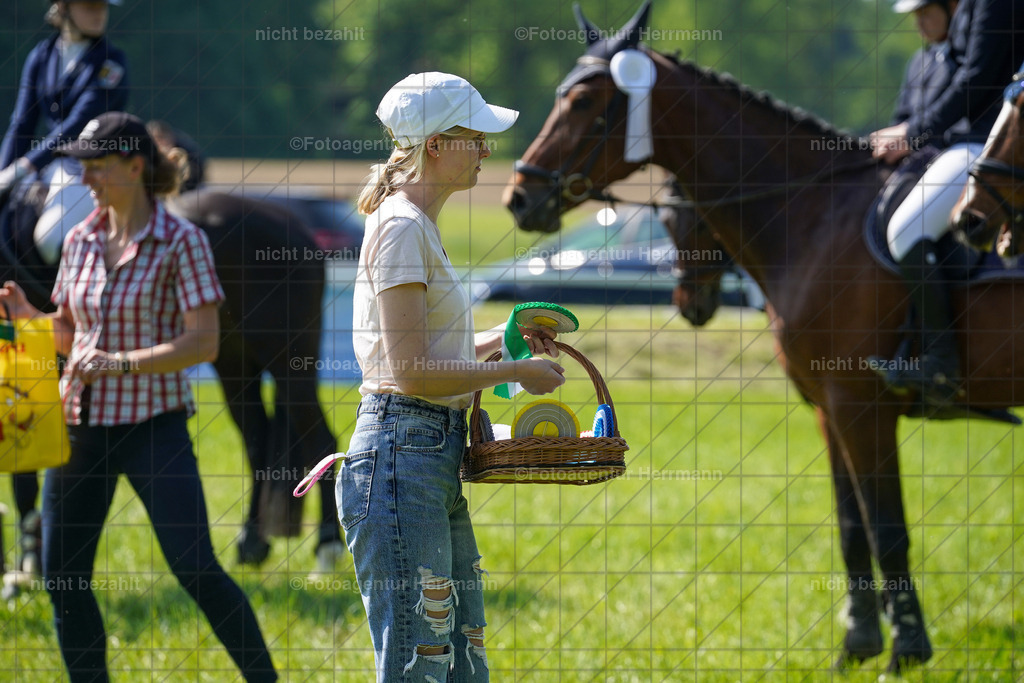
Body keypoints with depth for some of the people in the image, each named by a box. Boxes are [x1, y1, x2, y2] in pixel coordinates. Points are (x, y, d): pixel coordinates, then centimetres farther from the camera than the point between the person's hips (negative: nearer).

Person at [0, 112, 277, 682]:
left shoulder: (182, 241, -8)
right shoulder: (80, 241, 8)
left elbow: (204, 344, -14)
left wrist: (119, 363, -22)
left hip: (153, 423, -6)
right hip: (81, 421, 6)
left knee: (196, 569, -11)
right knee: (63, 579, 4)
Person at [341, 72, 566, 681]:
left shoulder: (419, 225, 18)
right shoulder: (401, 229, -13)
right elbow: (412, 373, -18)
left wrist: (499, 338, 13)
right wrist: (513, 372, -10)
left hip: (438, 457, 10)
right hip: (402, 458, -10)